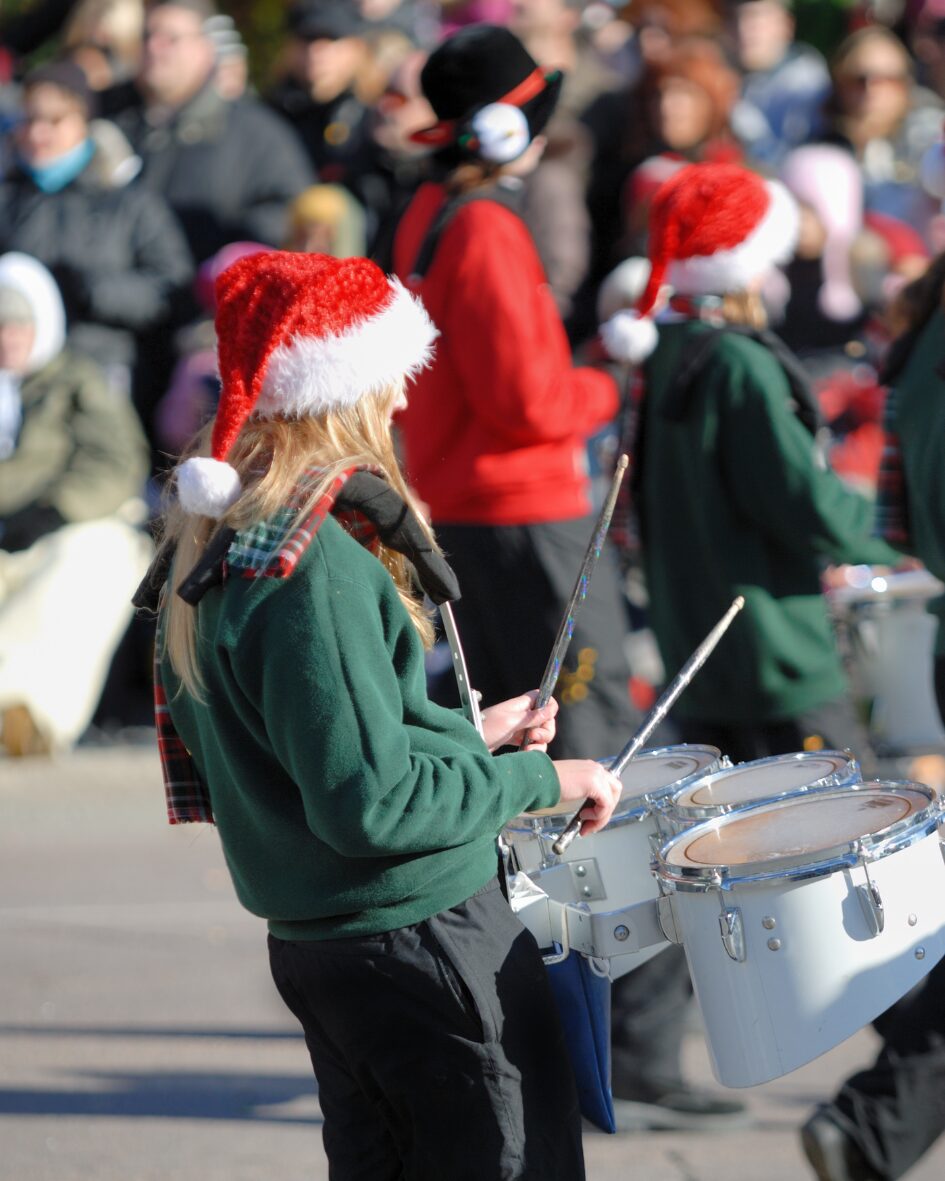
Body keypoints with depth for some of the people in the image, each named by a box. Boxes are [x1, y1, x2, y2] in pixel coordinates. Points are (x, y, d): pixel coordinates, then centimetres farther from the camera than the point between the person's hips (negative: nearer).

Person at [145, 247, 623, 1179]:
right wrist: (540, 779, -14)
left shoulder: (219, 545, 8)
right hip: (419, 937, -10)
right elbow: (370, 802, -24)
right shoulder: (312, 569, -22)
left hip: (312, 943, 10)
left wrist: (460, 734, 17)